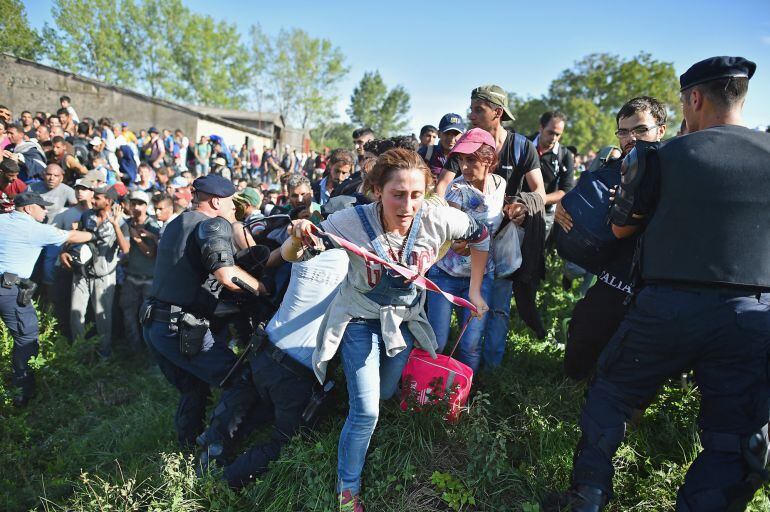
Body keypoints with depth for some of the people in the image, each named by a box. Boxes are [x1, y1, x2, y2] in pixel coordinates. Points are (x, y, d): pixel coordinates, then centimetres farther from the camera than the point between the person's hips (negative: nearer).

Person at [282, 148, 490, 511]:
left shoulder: (438, 220, -25)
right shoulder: (352, 222, -31)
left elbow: (480, 236, -3)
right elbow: (289, 256, -21)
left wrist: (474, 290, -1)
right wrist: (298, 237, -45)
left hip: (404, 320, 4)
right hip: (360, 320, -3)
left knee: (385, 395, 22)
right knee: (365, 412, -8)